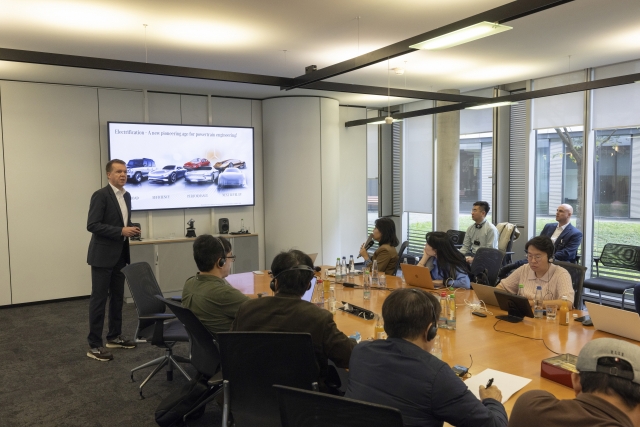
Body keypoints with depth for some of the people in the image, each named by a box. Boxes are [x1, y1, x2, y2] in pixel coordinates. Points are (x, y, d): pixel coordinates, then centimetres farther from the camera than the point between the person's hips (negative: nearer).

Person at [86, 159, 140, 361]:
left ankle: (114, 336, 27)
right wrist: (121, 231, -23)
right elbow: (92, 225, -19)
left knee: (117, 297, 15)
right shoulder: (100, 195, -13)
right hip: (103, 255, -8)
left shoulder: (126, 196, 12)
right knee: (99, 299, -2)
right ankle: (94, 345, 5)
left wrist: (131, 228, 0)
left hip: (120, 255, 8)